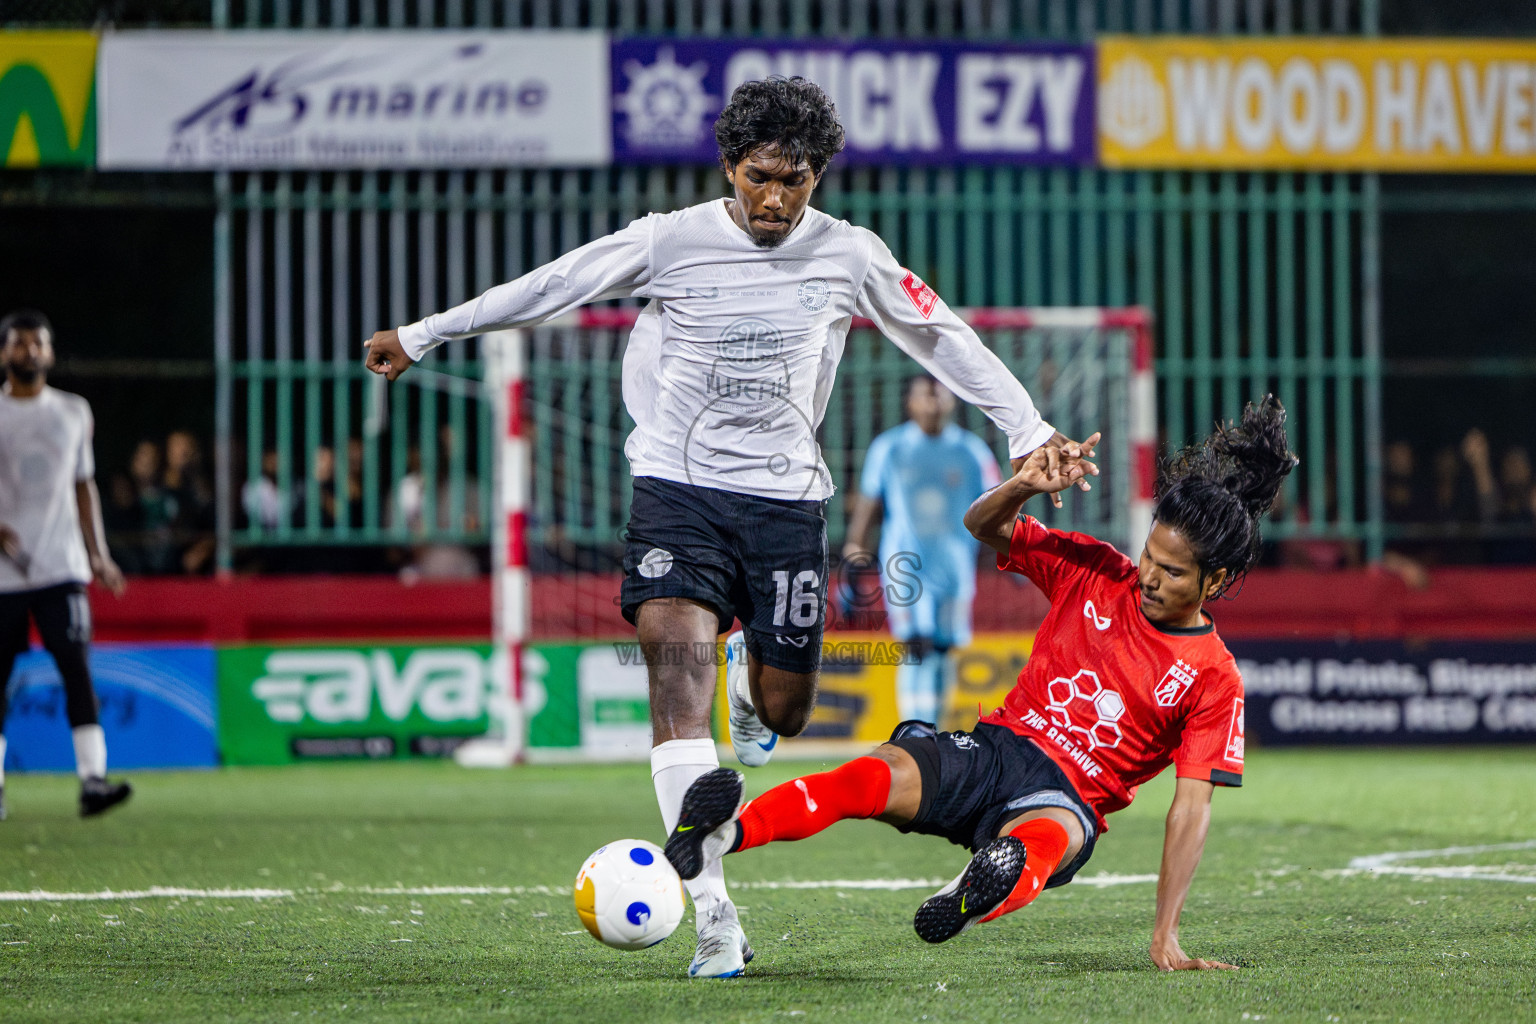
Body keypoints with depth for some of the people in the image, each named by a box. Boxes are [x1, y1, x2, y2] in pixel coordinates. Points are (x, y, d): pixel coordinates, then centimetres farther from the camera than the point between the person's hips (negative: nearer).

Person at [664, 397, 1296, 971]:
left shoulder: (1214, 680, -3)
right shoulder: (1095, 571, 7)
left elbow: (1191, 808, -6)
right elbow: (983, 526, 10)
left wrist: (1165, 935, -13)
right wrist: (1024, 487, -14)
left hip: (1066, 798, -2)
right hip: (998, 745, 2)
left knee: (1048, 838, -42)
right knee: (879, 777, -31)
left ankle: (981, 898, -78)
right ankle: (720, 836, -57)